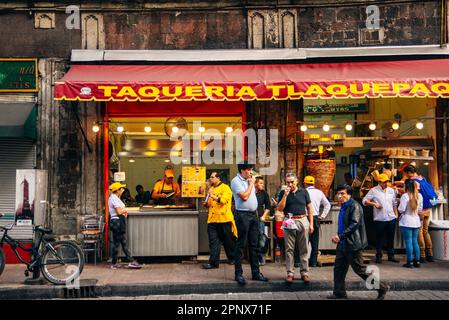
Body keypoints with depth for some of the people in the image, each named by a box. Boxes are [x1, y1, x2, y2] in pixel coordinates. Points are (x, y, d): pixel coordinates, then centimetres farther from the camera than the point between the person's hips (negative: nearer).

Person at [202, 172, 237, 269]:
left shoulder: (225, 188, -3)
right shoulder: (211, 189, 16)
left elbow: (223, 200, -17)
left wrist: (213, 196, -24)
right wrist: (206, 204, 4)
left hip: (224, 218, -5)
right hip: (212, 219, 5)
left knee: (228, 240, 7)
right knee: (213, 241, 1)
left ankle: (232, 259, 25)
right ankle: (214, 262, 2)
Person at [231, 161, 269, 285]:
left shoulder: (249, 180, 16)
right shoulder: (236, 181, -9)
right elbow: (244, 196, -18)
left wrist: (256, 212, 13)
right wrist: (251, 183, -8)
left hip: (253, 214, 8)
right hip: (243, 215, -8)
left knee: (254, 245, 10)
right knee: (240, 245, -3)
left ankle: (256, 272, 16)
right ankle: (239, 274, 2)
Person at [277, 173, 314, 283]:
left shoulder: (304, 192, 7)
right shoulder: (283, 193, 6)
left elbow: (309, 208, 10)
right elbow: (280, 208, -3)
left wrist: (311, 224, 4)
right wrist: (285, 195, -13)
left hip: (303, 221, 1)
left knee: (304, 249, 3)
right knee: (289, 249, 1)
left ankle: (304, 272, 11)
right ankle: (290, 273, 7)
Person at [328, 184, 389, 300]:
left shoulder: (354, 206, -14)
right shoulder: (343, 207, 15)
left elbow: (354, 224, -23)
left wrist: (340, 236, -24)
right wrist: (337, 237, 5)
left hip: (353, 245, -9)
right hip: (342, 244, 9)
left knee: (360, 270, -2)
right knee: (338, 268, 10)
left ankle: (382, 288, 11)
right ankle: (339, 293, 19)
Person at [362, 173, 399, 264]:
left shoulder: (391, 190, 11)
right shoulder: (374, 190, -3)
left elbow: (394, 204, 19)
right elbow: (364, 201, -2)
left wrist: (396, 214, 11)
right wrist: (374, 203, -15)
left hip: (391, 218, 4)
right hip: (379, 219, -4)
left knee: (391, 238, 10)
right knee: (379, 238, 3)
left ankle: (391, 255, 20)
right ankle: (378, 256, 13)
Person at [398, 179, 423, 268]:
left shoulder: (405, 196, -15)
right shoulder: (419, 196, 3)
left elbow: (401, 210, -15)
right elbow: (420, 209, 11)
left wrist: (399, 207, 6)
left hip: (406, 222, -5)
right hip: (416, 221, 6)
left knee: (408, 242, 0)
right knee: (415, 241, 13)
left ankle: (410, 262, 3)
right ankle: (417, 261, 16)